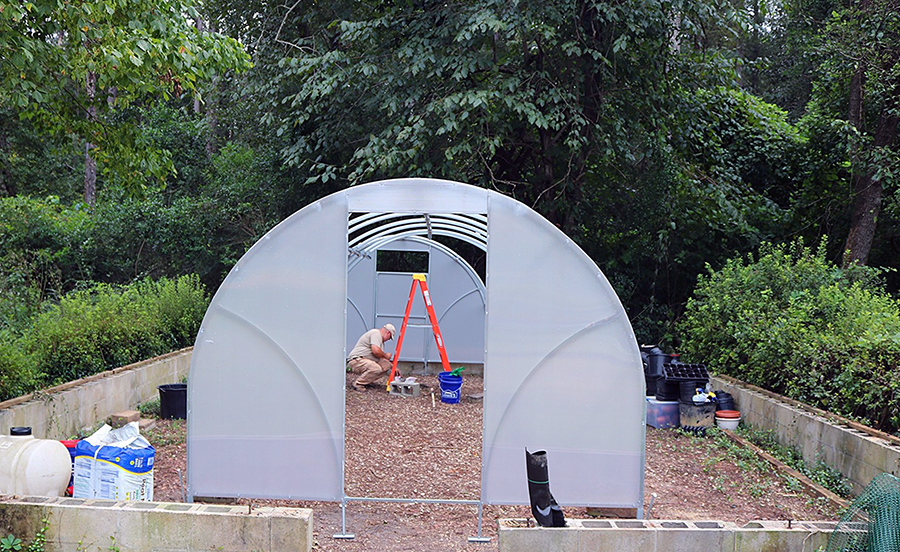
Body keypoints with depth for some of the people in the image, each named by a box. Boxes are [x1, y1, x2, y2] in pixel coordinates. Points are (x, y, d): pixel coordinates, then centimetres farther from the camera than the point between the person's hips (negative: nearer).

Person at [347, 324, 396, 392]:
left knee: (386, 365, 0)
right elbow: (376, 351, -24)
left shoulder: (381, 340, 23)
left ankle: (367, 381, 7)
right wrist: (386, 355, -6)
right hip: (356, 360, -11)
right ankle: (358, 384, -14)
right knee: (376, 368, -33)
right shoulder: (376, 333, -11)